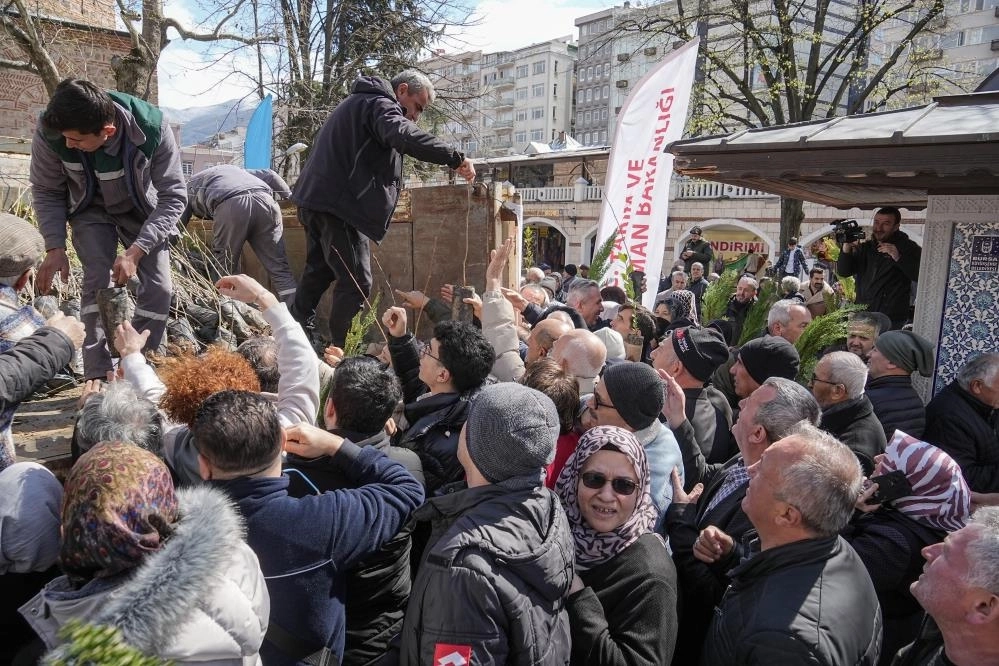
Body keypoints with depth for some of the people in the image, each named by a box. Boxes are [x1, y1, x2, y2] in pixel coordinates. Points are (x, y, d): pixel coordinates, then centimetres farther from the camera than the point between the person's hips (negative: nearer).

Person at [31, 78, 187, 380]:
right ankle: (97, 375, -9)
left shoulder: (153, 127, -36)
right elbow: (46, 191, -11)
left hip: (142, 209, 0)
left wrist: (136, 251, -35)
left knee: (159, 287, -11)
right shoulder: (50, 131, -29)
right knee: (97, 279, -19)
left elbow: (174, 196, -28)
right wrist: (55, 246, -21)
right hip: (92, 208, 0)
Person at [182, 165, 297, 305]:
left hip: (229, 206, -3)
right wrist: (290, 197, 28)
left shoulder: (189, 186, 33)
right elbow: (268, 174, 31)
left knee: (227, 269, 13)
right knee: (279, 268, 1)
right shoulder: (233, 169, 44)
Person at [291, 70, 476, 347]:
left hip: (315, 199, 11)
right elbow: (404, 136, -28)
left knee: (320, 271, 21)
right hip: (338, 204, -10)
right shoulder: (380, 104, -8)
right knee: (357, 282, -10)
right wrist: (455, 159, -31)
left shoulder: (359, 102, 26)